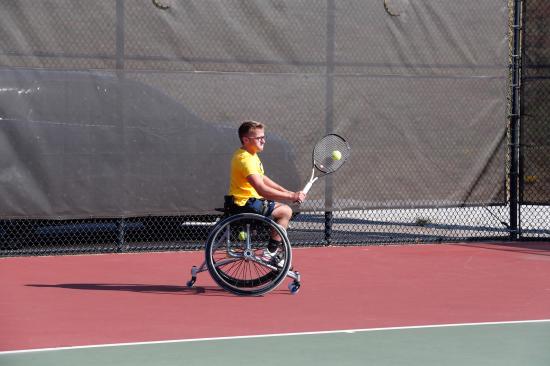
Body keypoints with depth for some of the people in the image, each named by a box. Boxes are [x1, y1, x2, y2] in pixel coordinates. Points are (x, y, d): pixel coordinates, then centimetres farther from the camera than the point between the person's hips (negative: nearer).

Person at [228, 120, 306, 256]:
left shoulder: (251, 154, 11)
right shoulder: (246, 159, -24)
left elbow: (262, 178, 18)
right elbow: (262, 189, -33)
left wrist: (287, 192, 6)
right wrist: (291, 196, -32)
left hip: (250, 200, 11)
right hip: (244, 204, -11)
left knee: (282, 207, 22)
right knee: (285, 211, -11)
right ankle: (270, 254, -7)